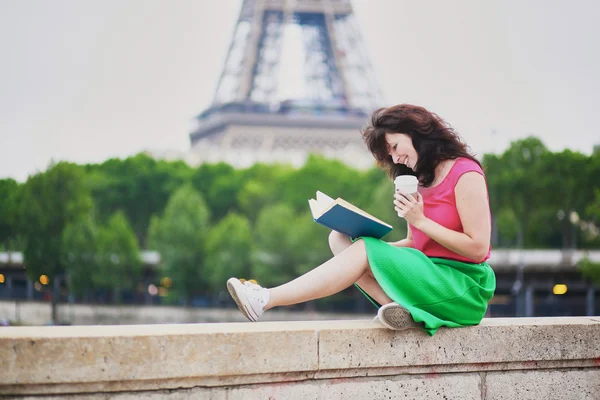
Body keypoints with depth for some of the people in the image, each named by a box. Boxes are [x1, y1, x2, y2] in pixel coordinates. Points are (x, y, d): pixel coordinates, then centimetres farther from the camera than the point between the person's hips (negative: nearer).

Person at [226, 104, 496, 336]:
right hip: (429, 276, 8)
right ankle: (403, 309, -23)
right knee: (340, 239, -2)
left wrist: (420, 220, -15)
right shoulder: (420, 180, 16)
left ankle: (265, 300, -22)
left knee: (365, 251, -21)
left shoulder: (465, 174, -9)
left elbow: (477, 248, -14)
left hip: (465, 289, -8)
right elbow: (413, 244, 15)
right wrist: (377, 246, -4)